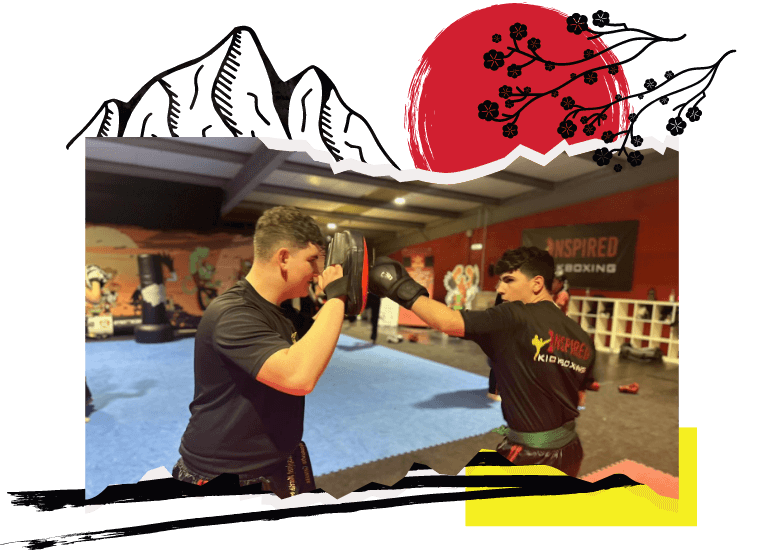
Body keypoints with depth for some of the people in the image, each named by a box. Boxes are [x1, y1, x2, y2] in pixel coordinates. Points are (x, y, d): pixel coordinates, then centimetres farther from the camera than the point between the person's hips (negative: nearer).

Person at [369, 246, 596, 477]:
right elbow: (578, 399, 10)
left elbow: (447, 322, -29)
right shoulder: (583, 339, 1)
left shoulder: (516, 319, -21)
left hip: (529, 458, -7)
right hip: (570, 452, 7)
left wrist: (403, 288, -18)